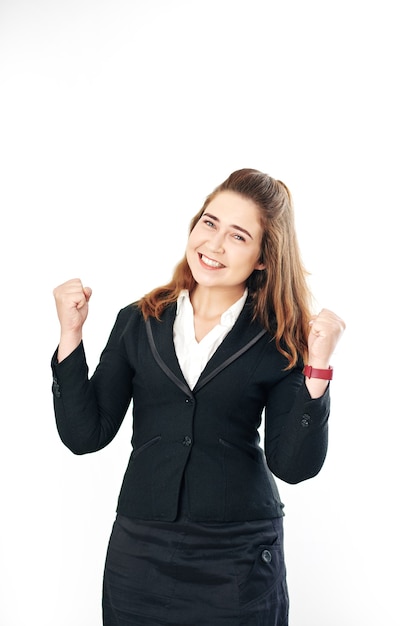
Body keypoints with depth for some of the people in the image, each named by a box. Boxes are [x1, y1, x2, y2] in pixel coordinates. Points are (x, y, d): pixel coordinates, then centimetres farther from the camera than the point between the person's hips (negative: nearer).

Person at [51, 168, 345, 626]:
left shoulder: (278, 342, -3)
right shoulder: (138, 323, 1)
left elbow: (293, 465, -9)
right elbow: (85, 435, -2)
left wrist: (318, 367, -18)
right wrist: (71, 333, -8)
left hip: (238, 560, -1)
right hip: (139, 553, 2)